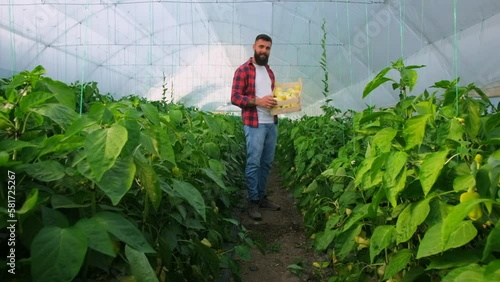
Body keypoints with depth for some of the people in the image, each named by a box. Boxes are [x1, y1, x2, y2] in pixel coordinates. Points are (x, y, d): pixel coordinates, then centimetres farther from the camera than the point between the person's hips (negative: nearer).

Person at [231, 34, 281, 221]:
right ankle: (253, 202, 6)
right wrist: (257, 101, -22)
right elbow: (235, 97, -10)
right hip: (254, 124, -7)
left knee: (267, 163, 10)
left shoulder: (269, 71, 20)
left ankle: (262, 197, 22)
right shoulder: (243, 70, -3)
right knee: (253, 163, -4)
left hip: (272, 123, 7)